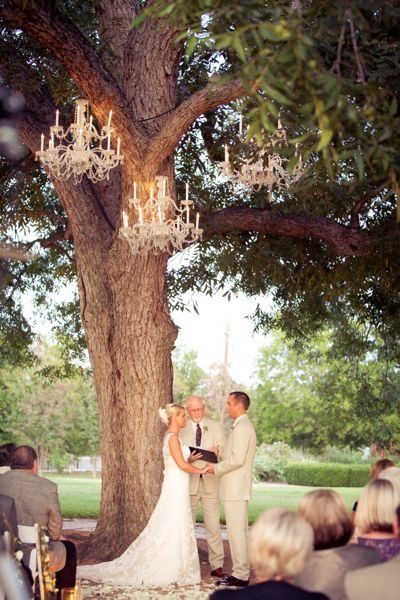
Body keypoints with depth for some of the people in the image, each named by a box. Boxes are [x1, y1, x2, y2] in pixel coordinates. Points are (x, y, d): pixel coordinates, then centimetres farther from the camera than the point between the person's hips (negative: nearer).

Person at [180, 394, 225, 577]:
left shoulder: (215, 427, 11)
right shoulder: (181, 428, 7)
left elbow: (223, 449, 9)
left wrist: (217, 450, -14)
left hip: (210, 481, 0)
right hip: (189, 481, 0)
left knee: (213, 525, -4)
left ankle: (216, 565, 0)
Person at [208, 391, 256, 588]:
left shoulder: (241, 428, -16)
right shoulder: (244, 426, 18)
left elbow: (237, 459, -23)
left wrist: (216, 468, -12)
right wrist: (218, 465, 13)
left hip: (235, 488, -11)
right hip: (237, 487, 11)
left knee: (236, 531, -8)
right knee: (239, 531, 13)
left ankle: (240, 575, -5)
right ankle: (241, 571, 19)